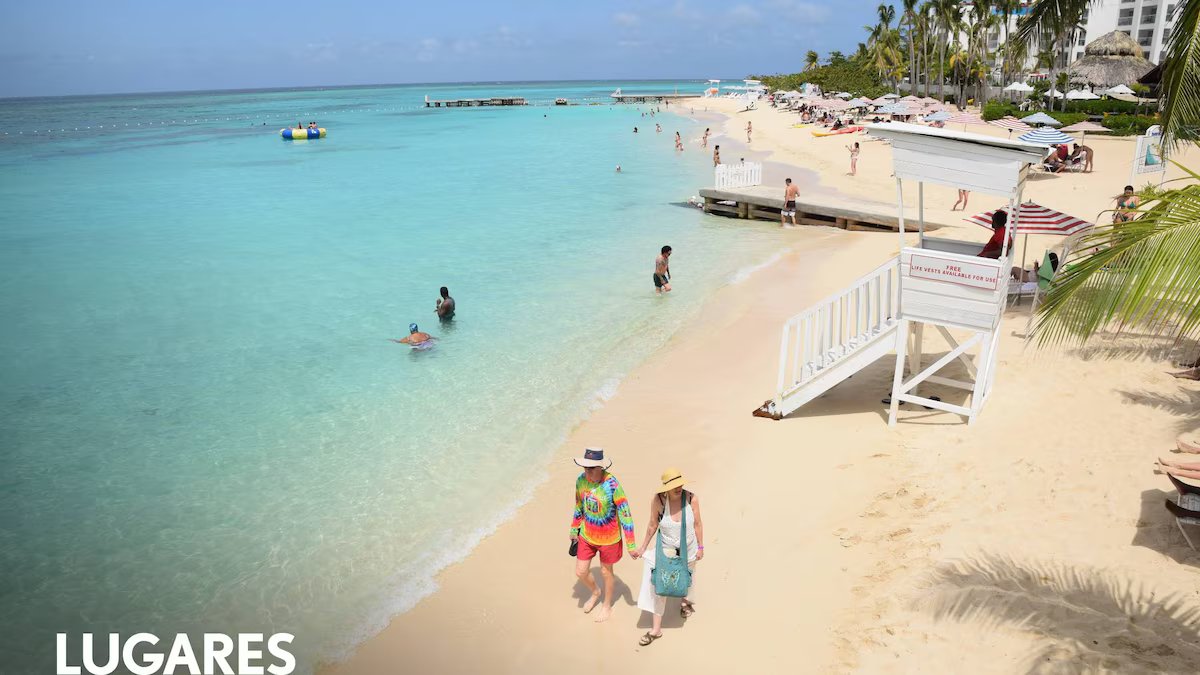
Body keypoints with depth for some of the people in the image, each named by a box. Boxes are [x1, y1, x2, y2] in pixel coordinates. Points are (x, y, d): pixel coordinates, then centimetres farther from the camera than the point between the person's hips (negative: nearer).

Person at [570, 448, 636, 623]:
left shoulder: (613, 486, -29)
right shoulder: (581, 480, -12)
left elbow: (625, 516, -23)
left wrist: (631, 545, -20)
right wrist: (574, 531, 15)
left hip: (608, 538, -4)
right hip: (587, 535, 4)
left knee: (606, 572, 17)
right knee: (580, 572, 12)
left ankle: (607, 606, 44)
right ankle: (595, 592, 47)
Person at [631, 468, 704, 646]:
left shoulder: (691, 499, -26)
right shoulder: (658, 501, -26)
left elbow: (697, 523, -10)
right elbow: (653, 525, -10)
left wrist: (700, 547, -2)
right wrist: (643, 547, -1)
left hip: (688, 547, 1)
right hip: (665, 547, -1)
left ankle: (685, 600, 61)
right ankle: (656, 628, 4)